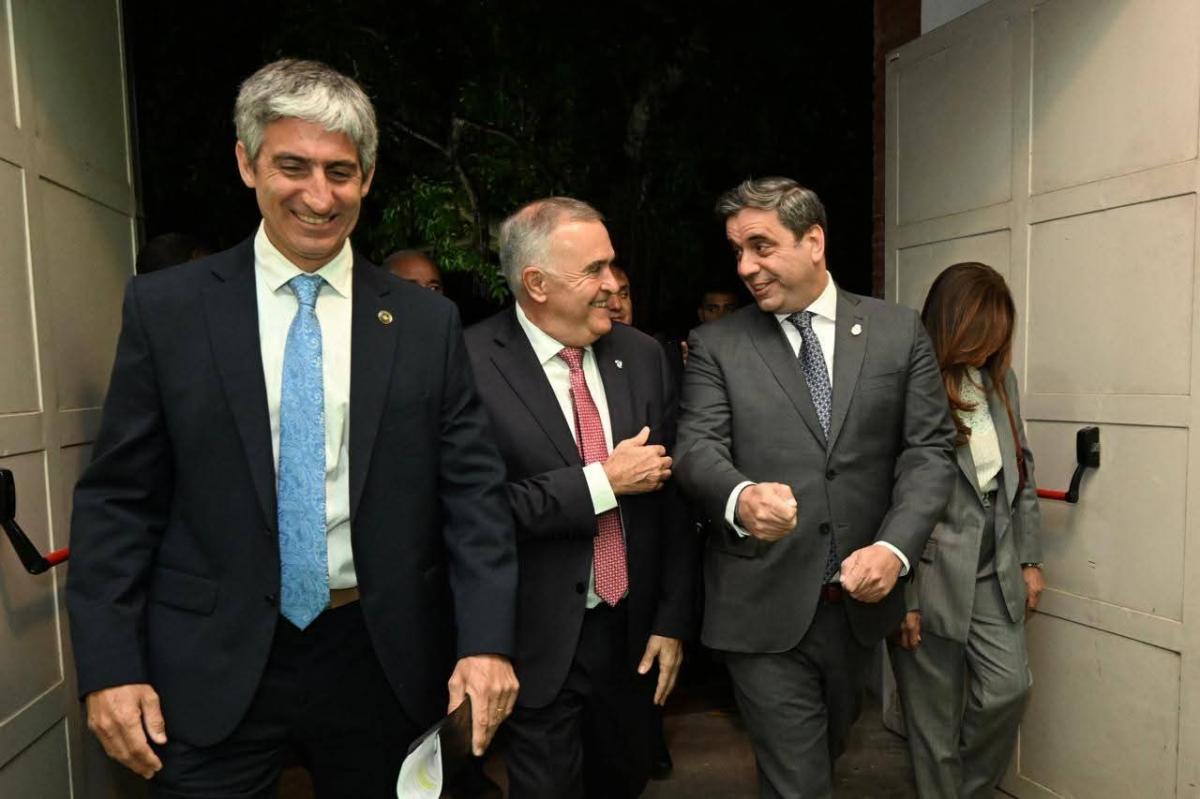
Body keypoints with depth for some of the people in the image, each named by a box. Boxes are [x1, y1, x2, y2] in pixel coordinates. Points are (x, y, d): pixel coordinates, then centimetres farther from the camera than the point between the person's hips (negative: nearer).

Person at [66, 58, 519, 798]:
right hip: (212, 667, -1)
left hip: (382, 660, 2)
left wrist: (486, 641, -11)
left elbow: (473, 489, -4)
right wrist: (111, 664, -5)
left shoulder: (428, 321, -3)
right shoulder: (164, 307, -3)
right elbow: (118, 497, 0)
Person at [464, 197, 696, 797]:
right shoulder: (471, 363, -16)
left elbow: (671, 495, 4)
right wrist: (603, 482, -19)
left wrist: (672, 618, 3)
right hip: (538, 645, -5)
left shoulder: (641, 355, 0)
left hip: (632, 634, 5)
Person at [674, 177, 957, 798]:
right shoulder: (715, 345, -2)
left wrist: (895, 547, -15)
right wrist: (740, 496, -35)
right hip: (763, 606, -3)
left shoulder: (898, 332, 3)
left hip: (860, 599, 3)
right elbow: (697, 447, -12)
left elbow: (929, 448, 0)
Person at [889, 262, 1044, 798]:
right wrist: (900, 596, -13)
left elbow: (1022, 472, 14)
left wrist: (1029, 559, 13)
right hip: (929, 576, -6)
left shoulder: (1002, 380, 6)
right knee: (935, 719, 8)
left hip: (995, 573, 6)